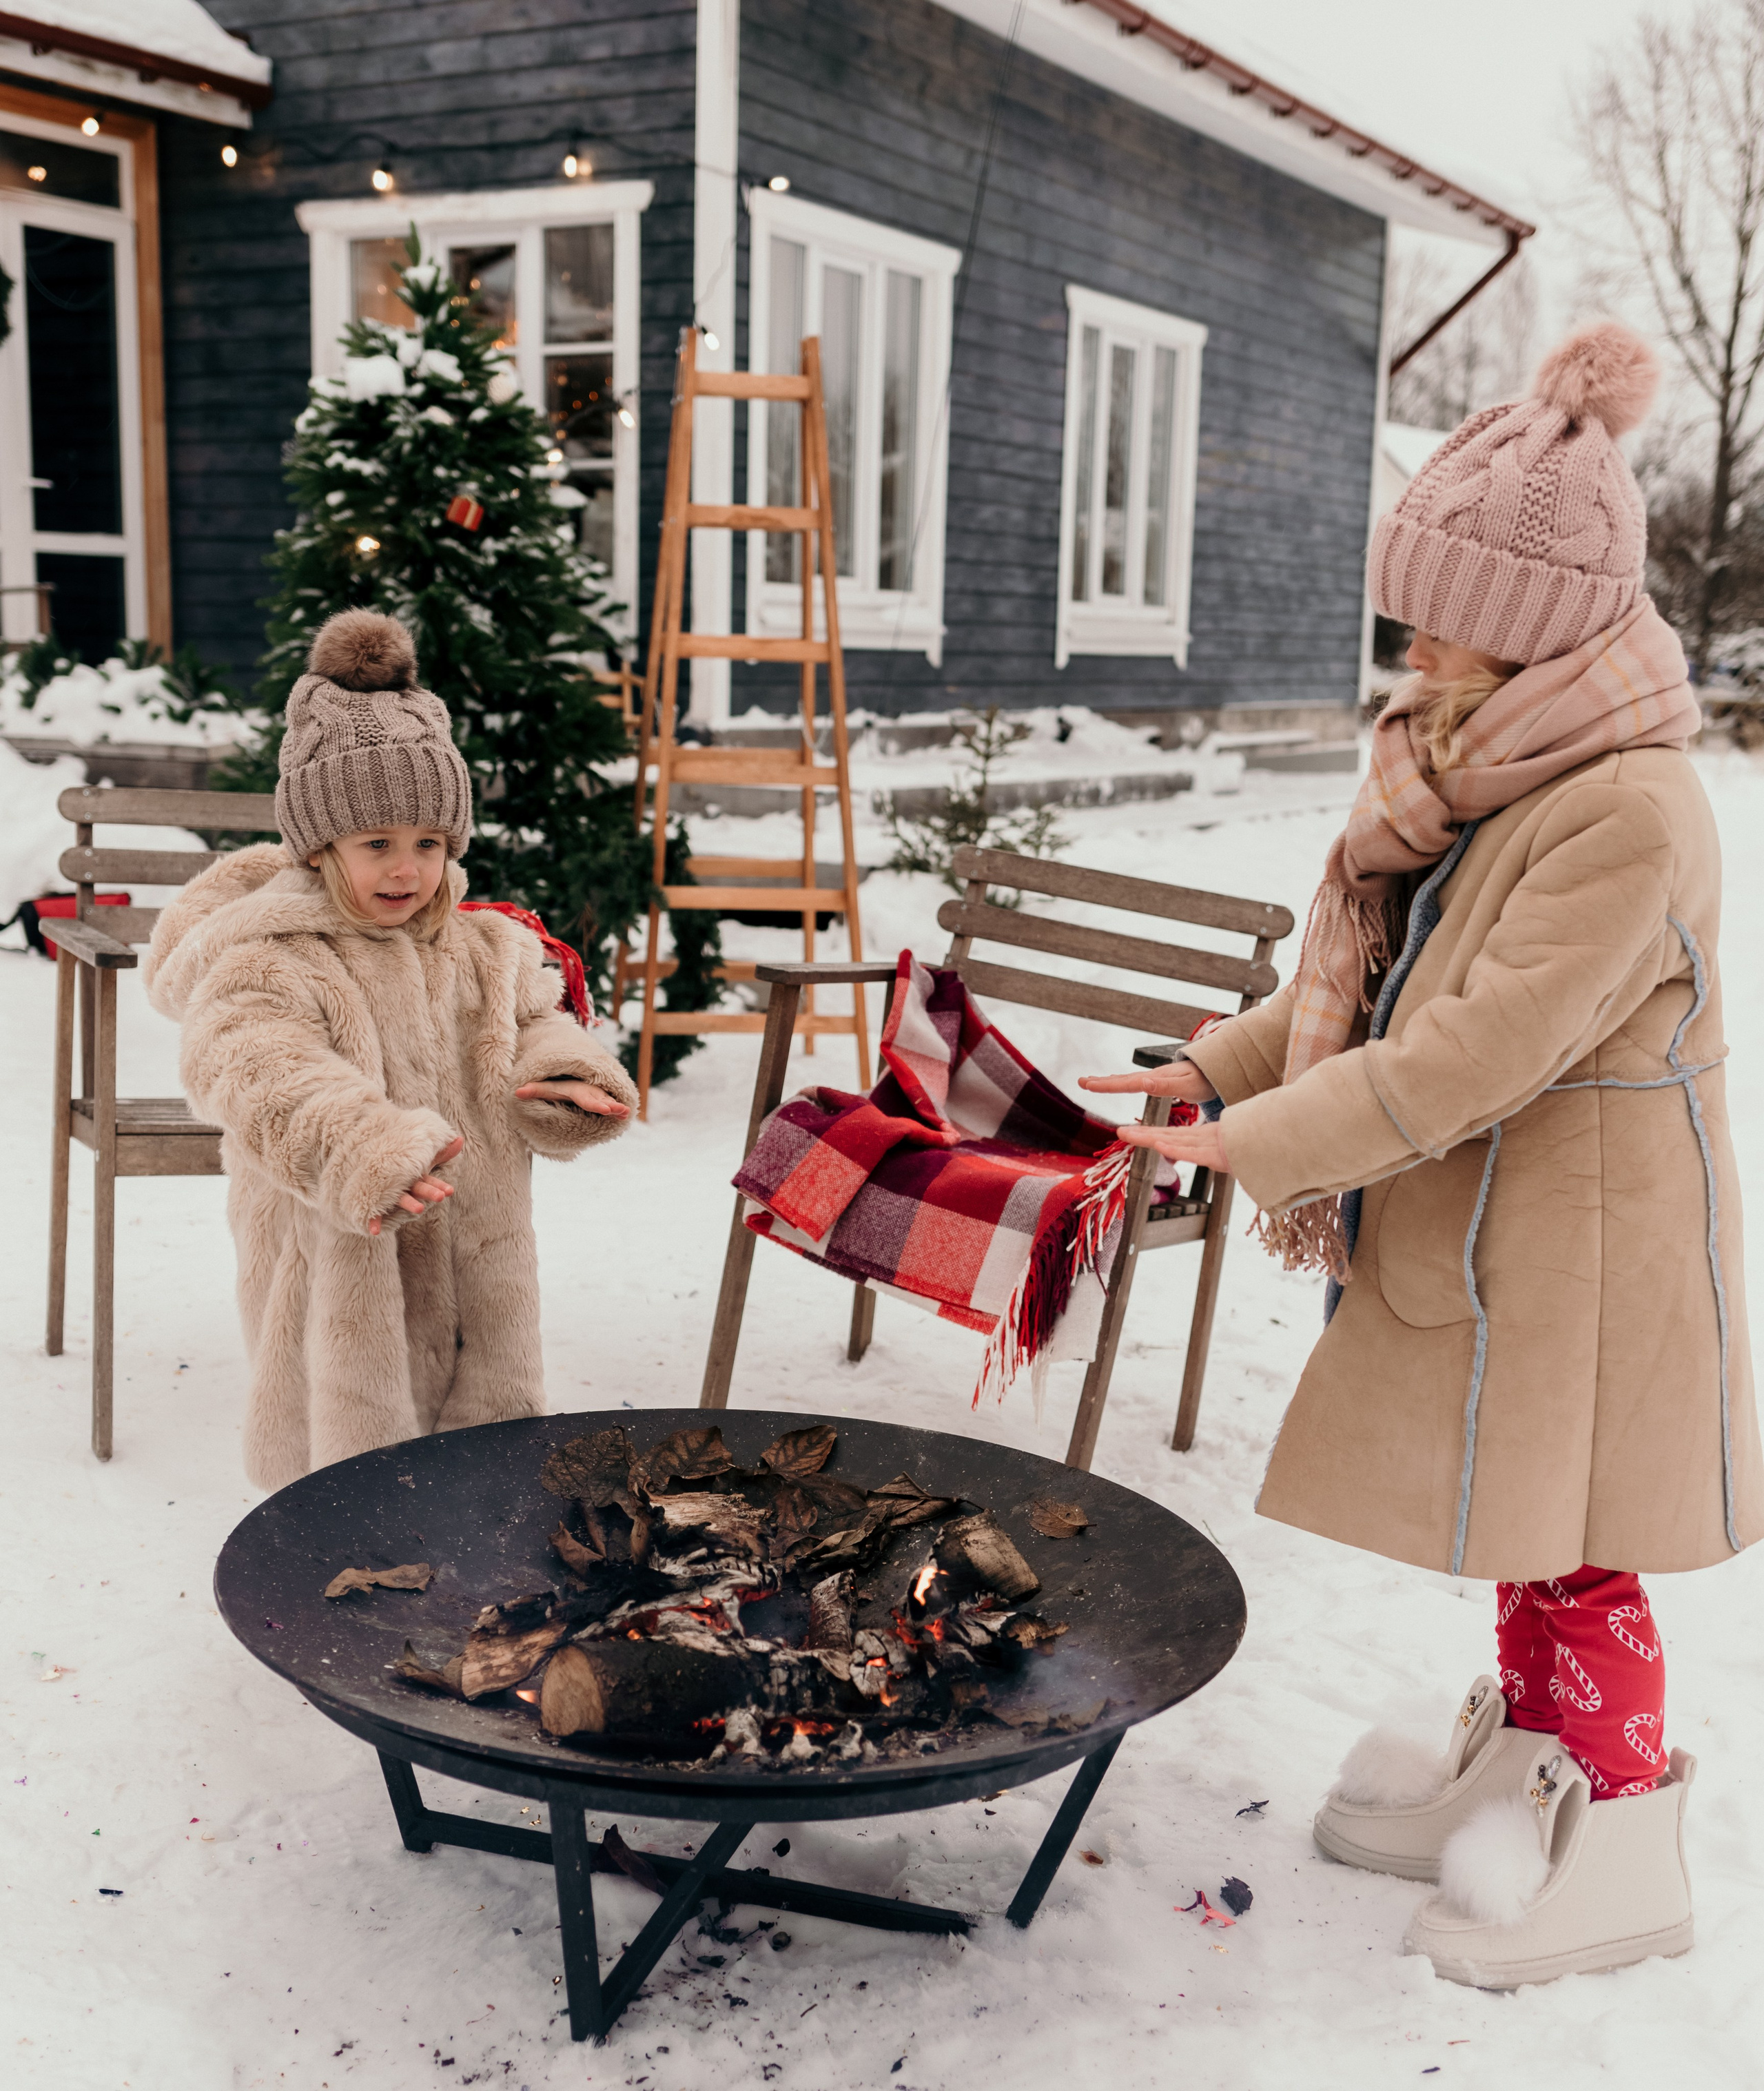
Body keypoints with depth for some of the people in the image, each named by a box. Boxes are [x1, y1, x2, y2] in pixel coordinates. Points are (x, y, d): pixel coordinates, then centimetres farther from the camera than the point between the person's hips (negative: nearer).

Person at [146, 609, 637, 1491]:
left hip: (479, 1271, 6)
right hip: (341, 1280, -6)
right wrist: (364, 1154, -47)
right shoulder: (264, 966, -15)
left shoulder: (486, 952, 7)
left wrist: (562, 1084, -9)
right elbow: (259, 1073, -30)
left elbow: (534, 1023, 16)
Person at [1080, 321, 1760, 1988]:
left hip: (1577, 1252, -8)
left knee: (1564, 1546, 4)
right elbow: (1364, 980, 12)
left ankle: (1622, 1849, 23)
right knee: (1521, 1536, 21)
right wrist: (1211, 1069, 3)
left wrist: (1257, 1145, -24)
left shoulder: (1625, 812, -24)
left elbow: (1485, 1048, -28)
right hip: (1472, 1228, 8)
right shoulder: (1470, 764, 5)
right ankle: (1520, 1772, 39)